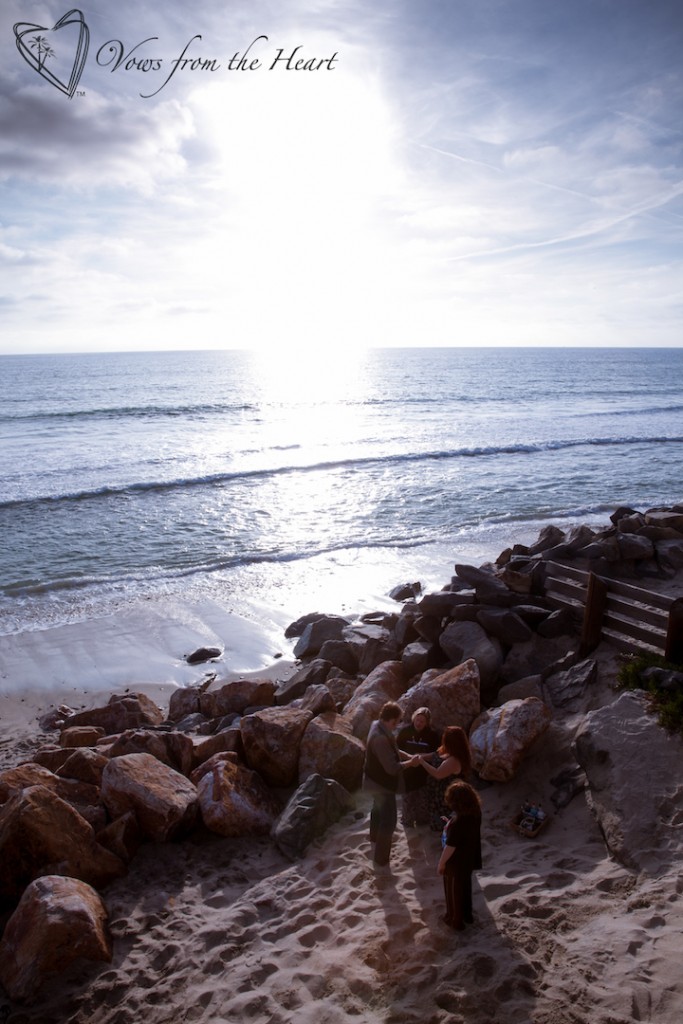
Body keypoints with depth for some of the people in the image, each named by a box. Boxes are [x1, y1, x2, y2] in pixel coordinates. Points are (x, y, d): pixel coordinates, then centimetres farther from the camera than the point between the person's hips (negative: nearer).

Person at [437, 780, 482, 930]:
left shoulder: (457, 822, -38)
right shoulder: (475, 813, -14)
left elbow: (450, 847, -27)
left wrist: (441, 863, -13)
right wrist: (450, 825, 3)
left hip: (455, 863, -7)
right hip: (469, 859, 7)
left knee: (453, 892, 18)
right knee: (465, 887, 29)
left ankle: (455, 921, 37)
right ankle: (467, 915, 48)